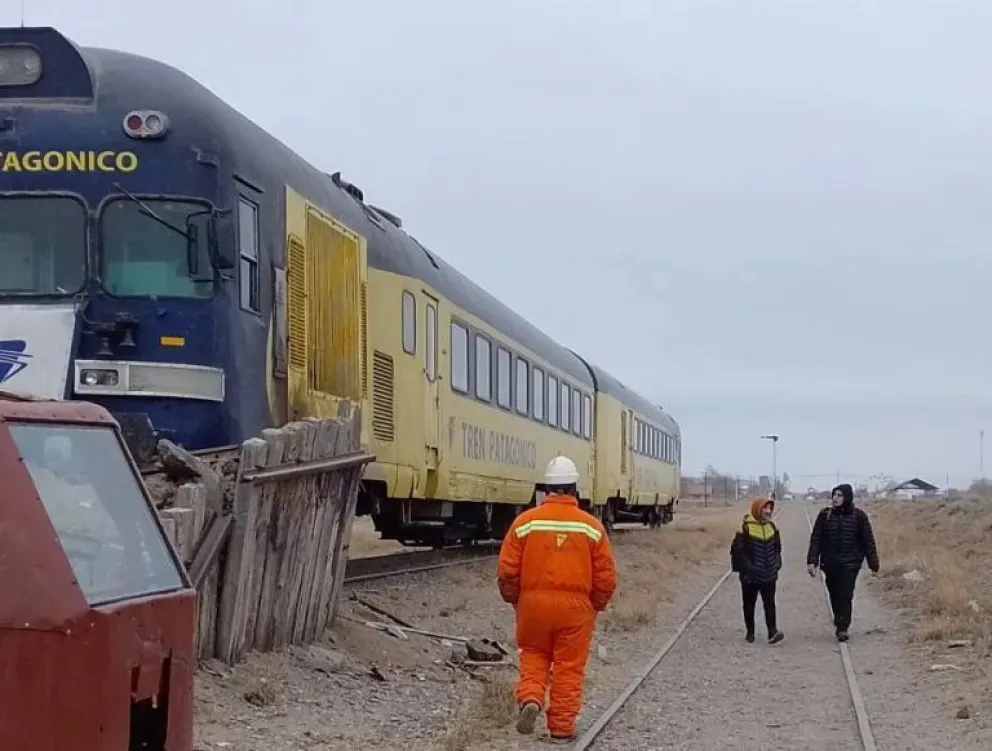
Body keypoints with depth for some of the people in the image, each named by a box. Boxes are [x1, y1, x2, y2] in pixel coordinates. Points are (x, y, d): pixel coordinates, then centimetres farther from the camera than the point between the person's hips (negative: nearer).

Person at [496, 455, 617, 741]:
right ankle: (562, 726, 12)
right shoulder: (591, 526, -4)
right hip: (575, 605, 0)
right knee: (569, 666, 9)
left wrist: (513, 599, 12)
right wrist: (596, 606, 13)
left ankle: (530, 699, -5)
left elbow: (507, 570, -4)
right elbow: (606, 577, -2)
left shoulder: (525, 521, -5)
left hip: (534, 602, 0)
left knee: (533, 655, 19)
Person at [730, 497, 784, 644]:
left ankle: (772, 632, -11)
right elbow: (737, 550, -11)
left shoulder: (771, 527, 6)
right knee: (749, 605, 9)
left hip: (769, 575, 3)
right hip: (751, 576, -3)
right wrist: (746, 568, -15)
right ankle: (750, 632, 21)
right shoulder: (746, 527, -12)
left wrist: (776, 565, 9)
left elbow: (777, 548, 18)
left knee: (769, 604, -5)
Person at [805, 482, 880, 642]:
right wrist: (812, 561, -9)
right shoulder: (825, 514, -2)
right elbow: (816, 539, -2)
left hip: (850, 564, -2)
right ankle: (840, 624, 27)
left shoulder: (858, 515, -5)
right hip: (830, 563, 2)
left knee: (845, 596, -9)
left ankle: (842, 628, -6)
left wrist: (873, 564, -2)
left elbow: (868, 541, -2)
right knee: (835, 596, 11)